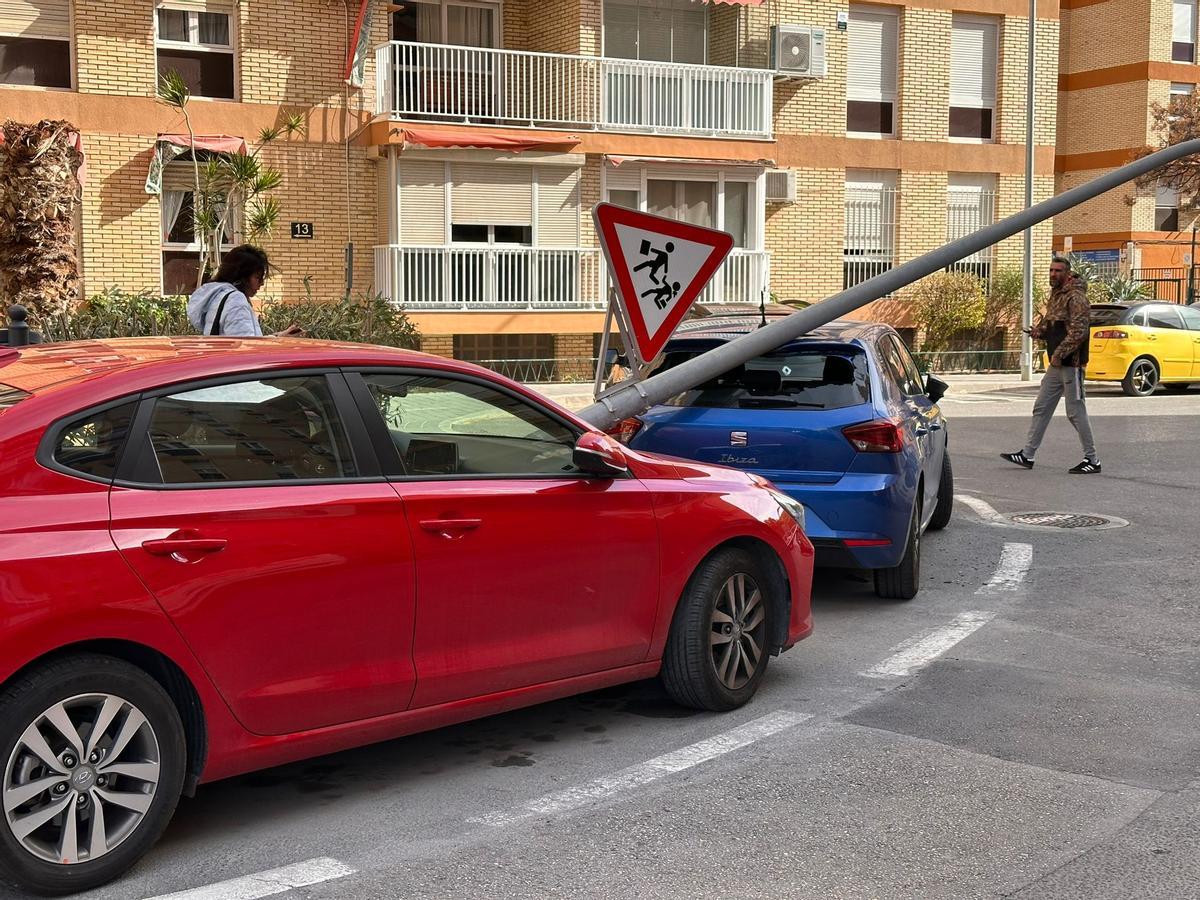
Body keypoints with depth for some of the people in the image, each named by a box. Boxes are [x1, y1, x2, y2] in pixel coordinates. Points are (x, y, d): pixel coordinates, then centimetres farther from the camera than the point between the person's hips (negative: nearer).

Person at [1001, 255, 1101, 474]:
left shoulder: (1075, 297, -13)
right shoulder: (1056, 295, 16)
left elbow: (1079, 331, -22)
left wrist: (1059, 353, -21)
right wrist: (1039, 331, 6)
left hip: (1071, 364, -10)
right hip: (1057, 365, 10)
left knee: (1075, 412, -5)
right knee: (1041, 408, 11)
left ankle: (1092, 460, 3)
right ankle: (1027, 455, 17)